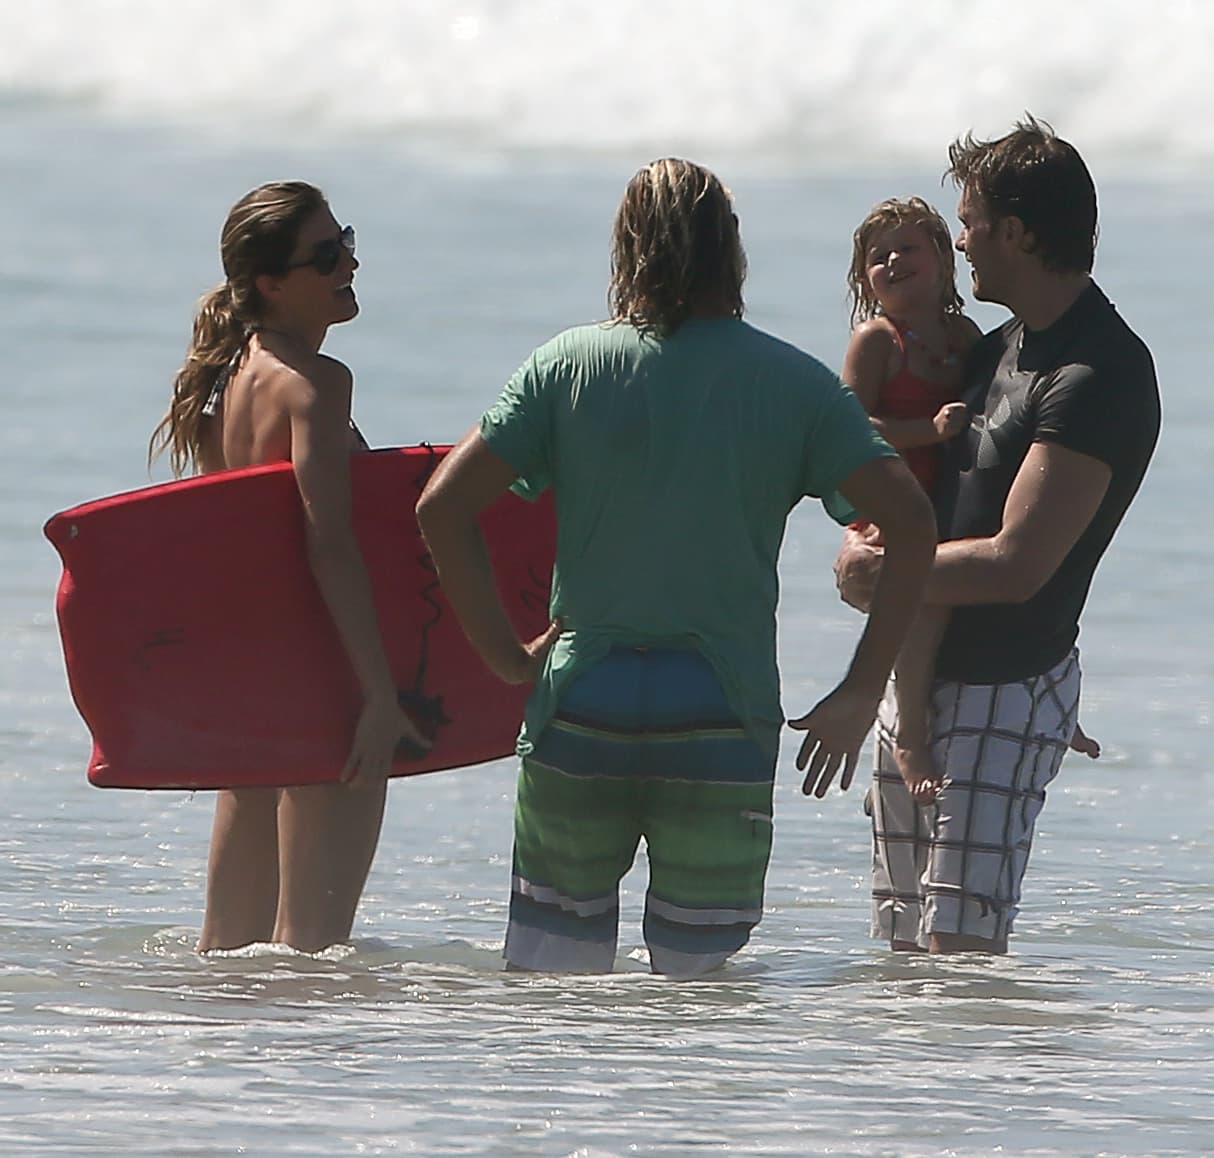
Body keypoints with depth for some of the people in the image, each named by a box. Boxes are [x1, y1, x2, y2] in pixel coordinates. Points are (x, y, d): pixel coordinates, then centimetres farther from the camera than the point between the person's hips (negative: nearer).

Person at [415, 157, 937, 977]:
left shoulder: (566, 366, 4)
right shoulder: (793, 382, 3)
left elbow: (444, 505, -4)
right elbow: (910, 521, -6)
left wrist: (506, 656, 4)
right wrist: (860, 694, -2)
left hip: (581, 702, 1)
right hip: (722, 716, -1)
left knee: (551, 971, 8)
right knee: (702, 980, 4)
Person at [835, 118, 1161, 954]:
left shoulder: (1101, 377, -17)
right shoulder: (1001, 349, 14)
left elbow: (1016, 564, -23)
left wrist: (882, 574, -9)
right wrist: (870, 548, -1)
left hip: (1008, 691, -9)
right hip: (917, 679, 9)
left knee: (959, 948, -14)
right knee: (906, 946, 10)